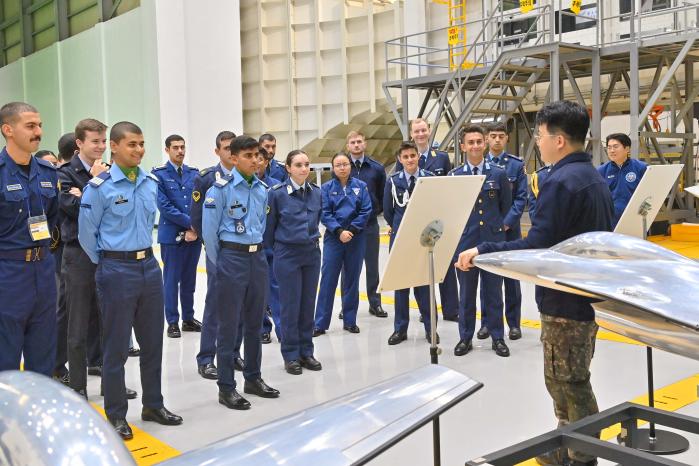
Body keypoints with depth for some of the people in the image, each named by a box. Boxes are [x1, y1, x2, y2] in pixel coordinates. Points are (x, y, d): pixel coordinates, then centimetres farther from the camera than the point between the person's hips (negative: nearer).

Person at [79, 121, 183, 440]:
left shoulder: (151, 183, 5)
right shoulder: (99, 186, -12)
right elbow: (86, 233, -6)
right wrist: (106, 264, 3)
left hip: (149, 265, 6)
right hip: (117, 270, -6)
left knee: (153, 341, 13)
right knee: (116, 346, 4)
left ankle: (153, 404, 27)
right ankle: (116, 415, 17)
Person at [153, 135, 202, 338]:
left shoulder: (194, 174, 9)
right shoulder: (159, 174, -4)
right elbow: (164, 206, -11)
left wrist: (196, 228, -8)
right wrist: (189, 223, -13)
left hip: (194, 235, 4)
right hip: (172, 235, -4)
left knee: (189, 279, 12)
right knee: (172, 279, 3)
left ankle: (188, 319, 24)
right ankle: (172, 322, 13)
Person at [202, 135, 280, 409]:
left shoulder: (262, 189, 8)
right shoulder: (221, 188, -10)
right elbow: (209, 231, -7)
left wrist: (256, 251, 15)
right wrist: (219, 263, -2)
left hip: (257, 257, 6)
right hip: (231, 258, -6)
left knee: (254, 321, 13)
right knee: (229, 324, 1)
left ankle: (253, 378, 26)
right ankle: (226, 387, 10)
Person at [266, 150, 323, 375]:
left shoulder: (316, 192, 3)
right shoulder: (277, 193, -10)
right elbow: (269, 225, -1)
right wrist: (275, 249, 6)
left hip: (312, 253, 4)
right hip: (287, 254, -4)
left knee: (308, 304, 9)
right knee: (290, 305, 1)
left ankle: (306, 352, 21)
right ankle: (291, 355, 14)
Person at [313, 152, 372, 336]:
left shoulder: (361, 186, 2)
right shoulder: (326, 188, 1)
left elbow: (366, 211, -3)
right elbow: (324, 213, -4)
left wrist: (352, 230, -13)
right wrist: (339, 231, -15)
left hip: (356, 238, 1)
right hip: (333, 238, -1)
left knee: (352, 279, 8)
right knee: (328, 279, -1)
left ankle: (350, 321, 19)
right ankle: (320, 323, 5)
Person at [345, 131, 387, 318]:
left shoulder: (376, 168, 3)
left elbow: (383, 194, 10)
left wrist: (377, 210, 4)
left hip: (370, 223, 1)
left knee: (372, 265, 8)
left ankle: (375, 303, 18)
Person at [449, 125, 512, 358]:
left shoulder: (499, 173, 3)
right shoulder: (454, 176, 1)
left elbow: (506, 207, 8)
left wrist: (498, 227, 6)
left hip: (493, 241, 0)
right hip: (465, 241, 0)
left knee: (493, 292, 8)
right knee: (466, 293, 9)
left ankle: (497, 337, 19)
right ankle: (465, 337, 20)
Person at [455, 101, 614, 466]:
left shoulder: (561, 181, -21)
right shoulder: (595, 177, 9)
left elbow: (536, 246, -27)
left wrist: (482, 250, -21)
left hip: (565, 299, -10)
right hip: (589, 293, 10)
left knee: (567, 383, 4)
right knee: (573, 380, 20)